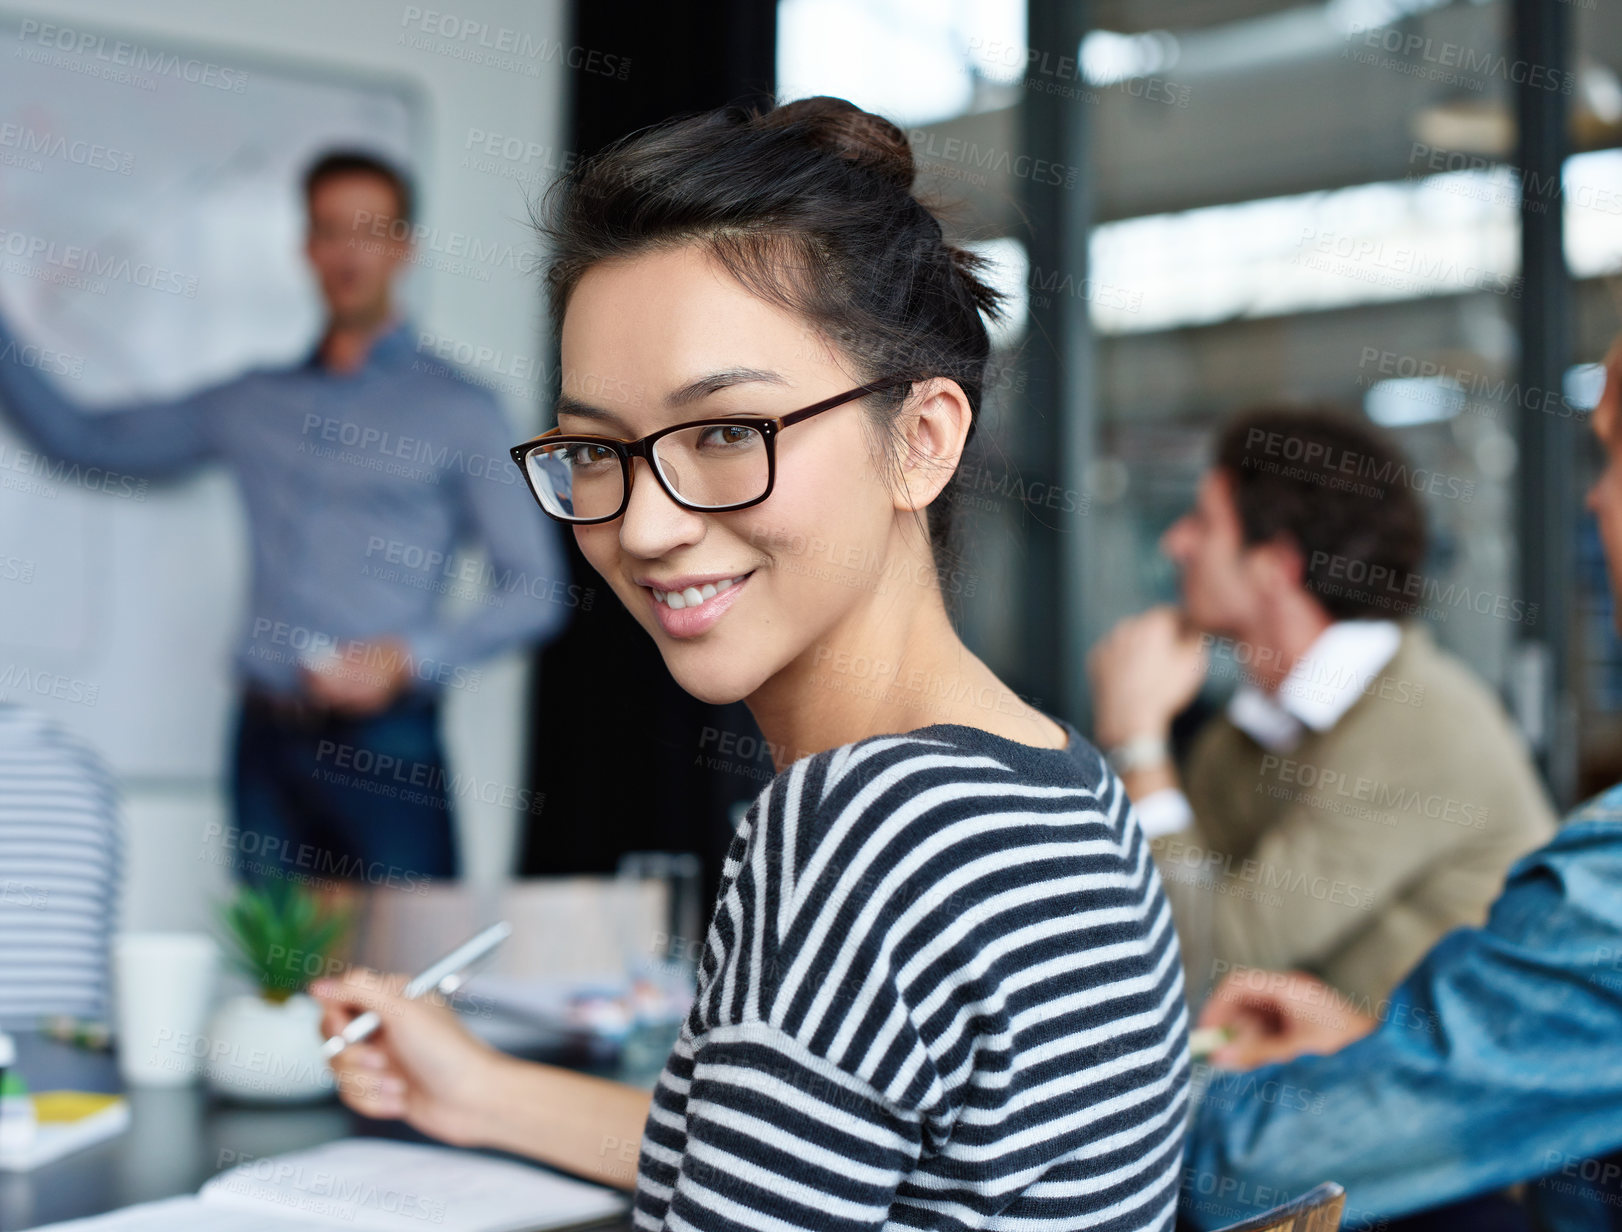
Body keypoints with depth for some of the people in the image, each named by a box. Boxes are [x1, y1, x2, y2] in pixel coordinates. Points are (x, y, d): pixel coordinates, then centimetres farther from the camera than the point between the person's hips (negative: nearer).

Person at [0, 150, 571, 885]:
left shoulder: (456, 410, 5)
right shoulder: (253, 405, 16)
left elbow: (537, 592, 1)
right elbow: (79, 436, 23)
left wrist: (410, 658, -11)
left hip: (384, 746, -3)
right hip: (268, 741, 4)